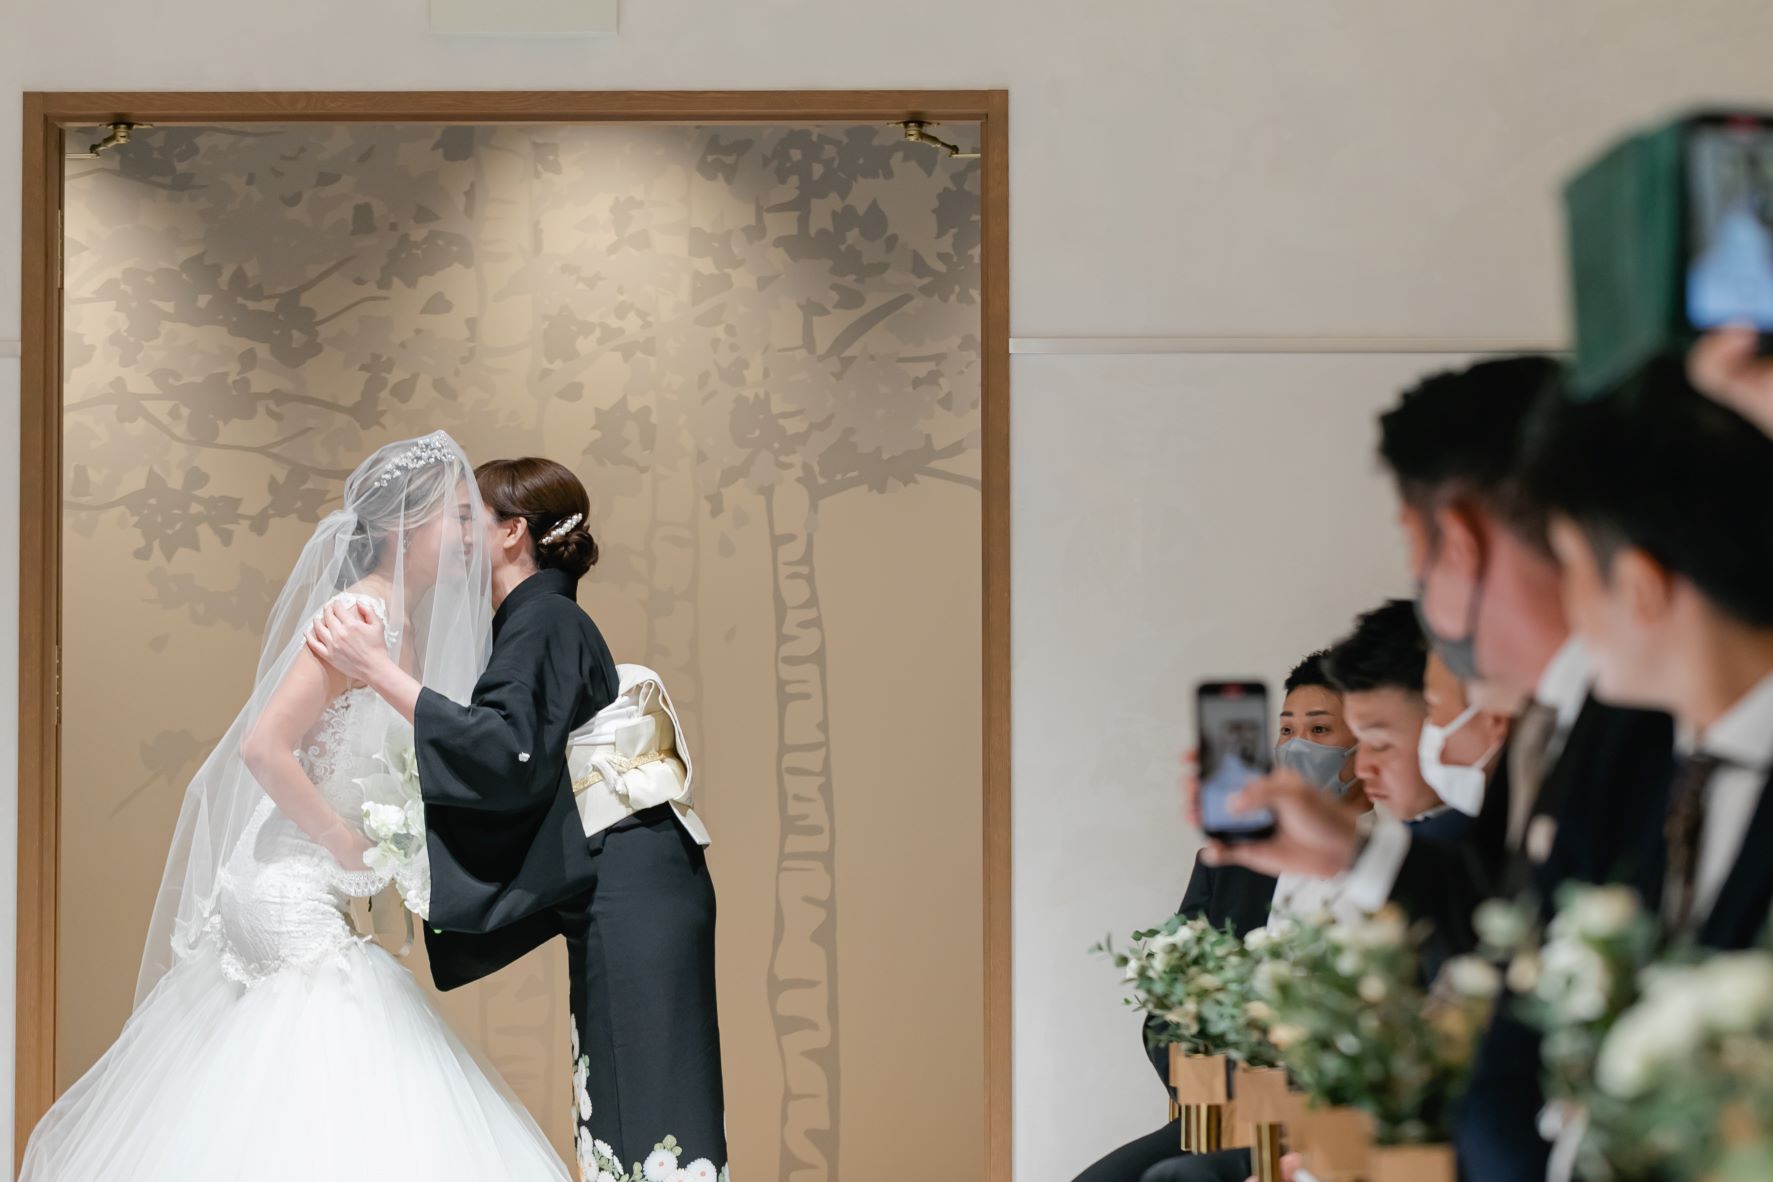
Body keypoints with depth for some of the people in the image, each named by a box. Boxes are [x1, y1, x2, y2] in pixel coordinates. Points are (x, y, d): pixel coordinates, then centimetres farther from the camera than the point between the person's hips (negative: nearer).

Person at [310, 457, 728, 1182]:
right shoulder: (536, 620, 20)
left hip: (631, 893, -10)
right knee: (622, 1102, 8)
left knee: (645, 1106, -11)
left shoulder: (543, 619, -8)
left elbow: (507, 751, -22)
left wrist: (379, 671, -21)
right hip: (614, 896, 10)